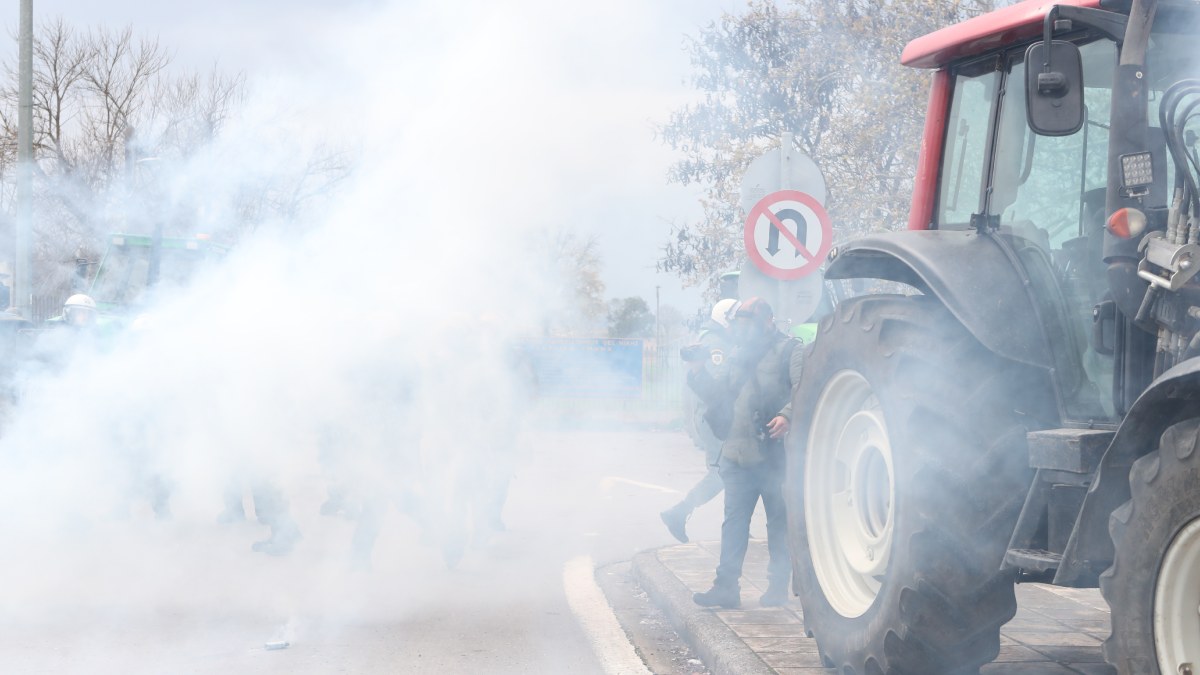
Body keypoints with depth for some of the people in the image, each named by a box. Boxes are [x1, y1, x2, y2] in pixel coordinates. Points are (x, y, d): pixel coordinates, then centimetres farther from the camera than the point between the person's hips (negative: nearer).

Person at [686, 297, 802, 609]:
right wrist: (699, 376, 5)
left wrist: (787, 415, -30)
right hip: (737, 455, 6)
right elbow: (722, 396, 21)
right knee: (734, 522, 4)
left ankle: (778, 585, 14)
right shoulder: (738, 355, 19)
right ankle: (726, 586, 5)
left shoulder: (789, 350, -2)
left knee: (779, 522, 5)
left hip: (775, 455, -6)